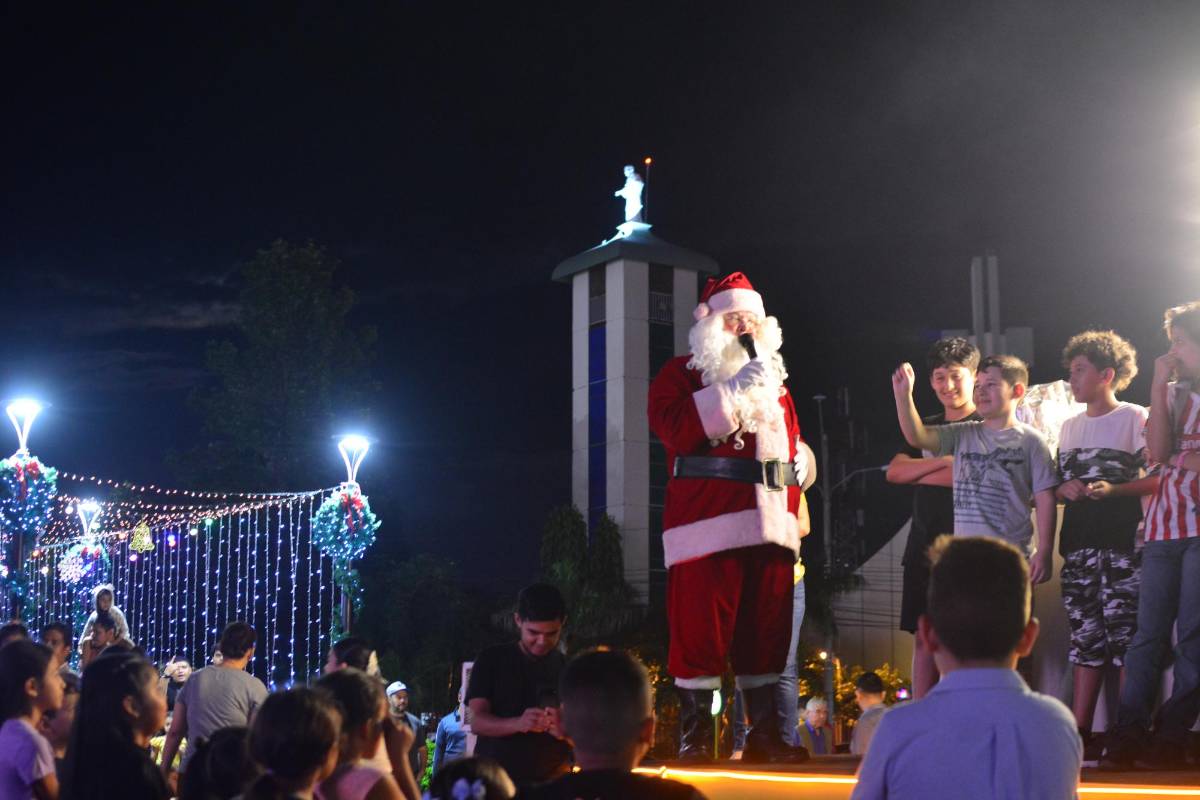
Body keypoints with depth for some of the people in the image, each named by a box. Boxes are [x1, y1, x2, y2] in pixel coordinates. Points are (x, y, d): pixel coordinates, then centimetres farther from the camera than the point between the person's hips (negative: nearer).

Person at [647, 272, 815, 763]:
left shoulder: (773, 379, 23)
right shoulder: (682, 373, 5)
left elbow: (796, 447, 30)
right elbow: (673, 425, -15)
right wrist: (737, 388, -15)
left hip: (769, 528, 6)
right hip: (708, 526, -6)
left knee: (767, 634, 7)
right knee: (702, 632, -6)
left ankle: (765, 735, 14)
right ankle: (694, 738, 0)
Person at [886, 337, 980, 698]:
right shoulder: (927, 428, 19)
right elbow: (894, 472, 6)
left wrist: (917, 473, -2)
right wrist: (943, 462, -8)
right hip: (924, 547, 6)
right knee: (924, 639, 7)